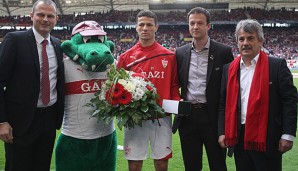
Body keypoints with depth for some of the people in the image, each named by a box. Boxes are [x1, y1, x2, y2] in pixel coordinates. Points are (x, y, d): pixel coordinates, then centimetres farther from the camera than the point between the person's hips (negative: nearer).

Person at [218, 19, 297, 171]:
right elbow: (223, 103, 10)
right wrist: (222, 132, 2)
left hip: (268, 138, -3)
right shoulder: (229, 69, 8)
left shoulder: (277, 65, -3)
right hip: (238, 137, 4)